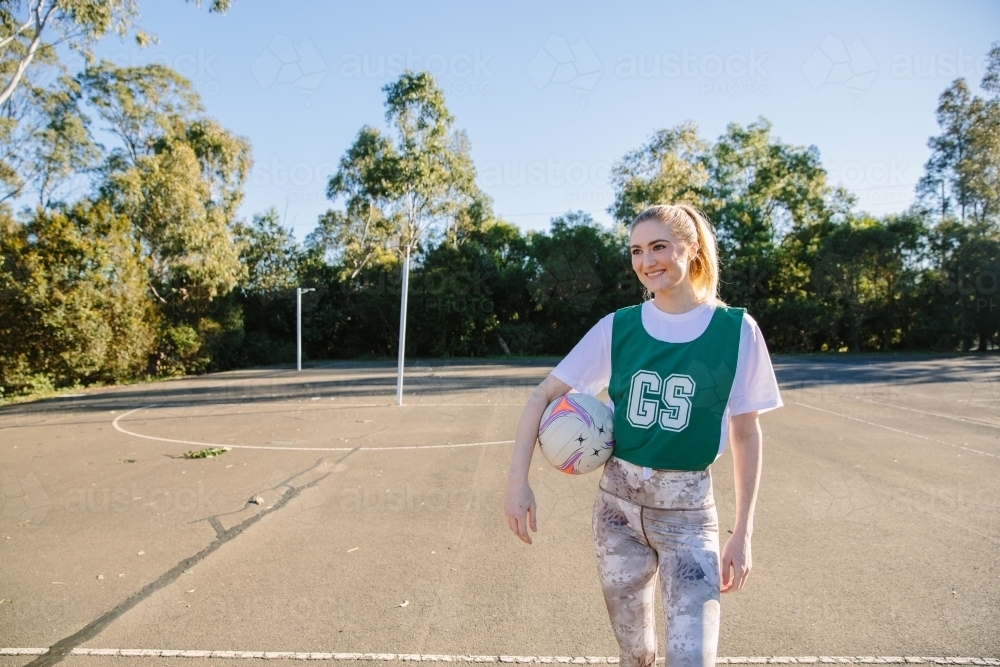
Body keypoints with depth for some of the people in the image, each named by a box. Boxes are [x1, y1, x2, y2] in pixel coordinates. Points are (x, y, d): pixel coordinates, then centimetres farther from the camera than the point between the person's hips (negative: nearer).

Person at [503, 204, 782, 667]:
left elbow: (746, 434, -1)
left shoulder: (736, 330, -8)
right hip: (617, 503, 2)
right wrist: (518, 480, -12)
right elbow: (544, 394, -3)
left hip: (687, 511, -2)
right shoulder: (617, 327, -4)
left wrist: (743, 534, -2)